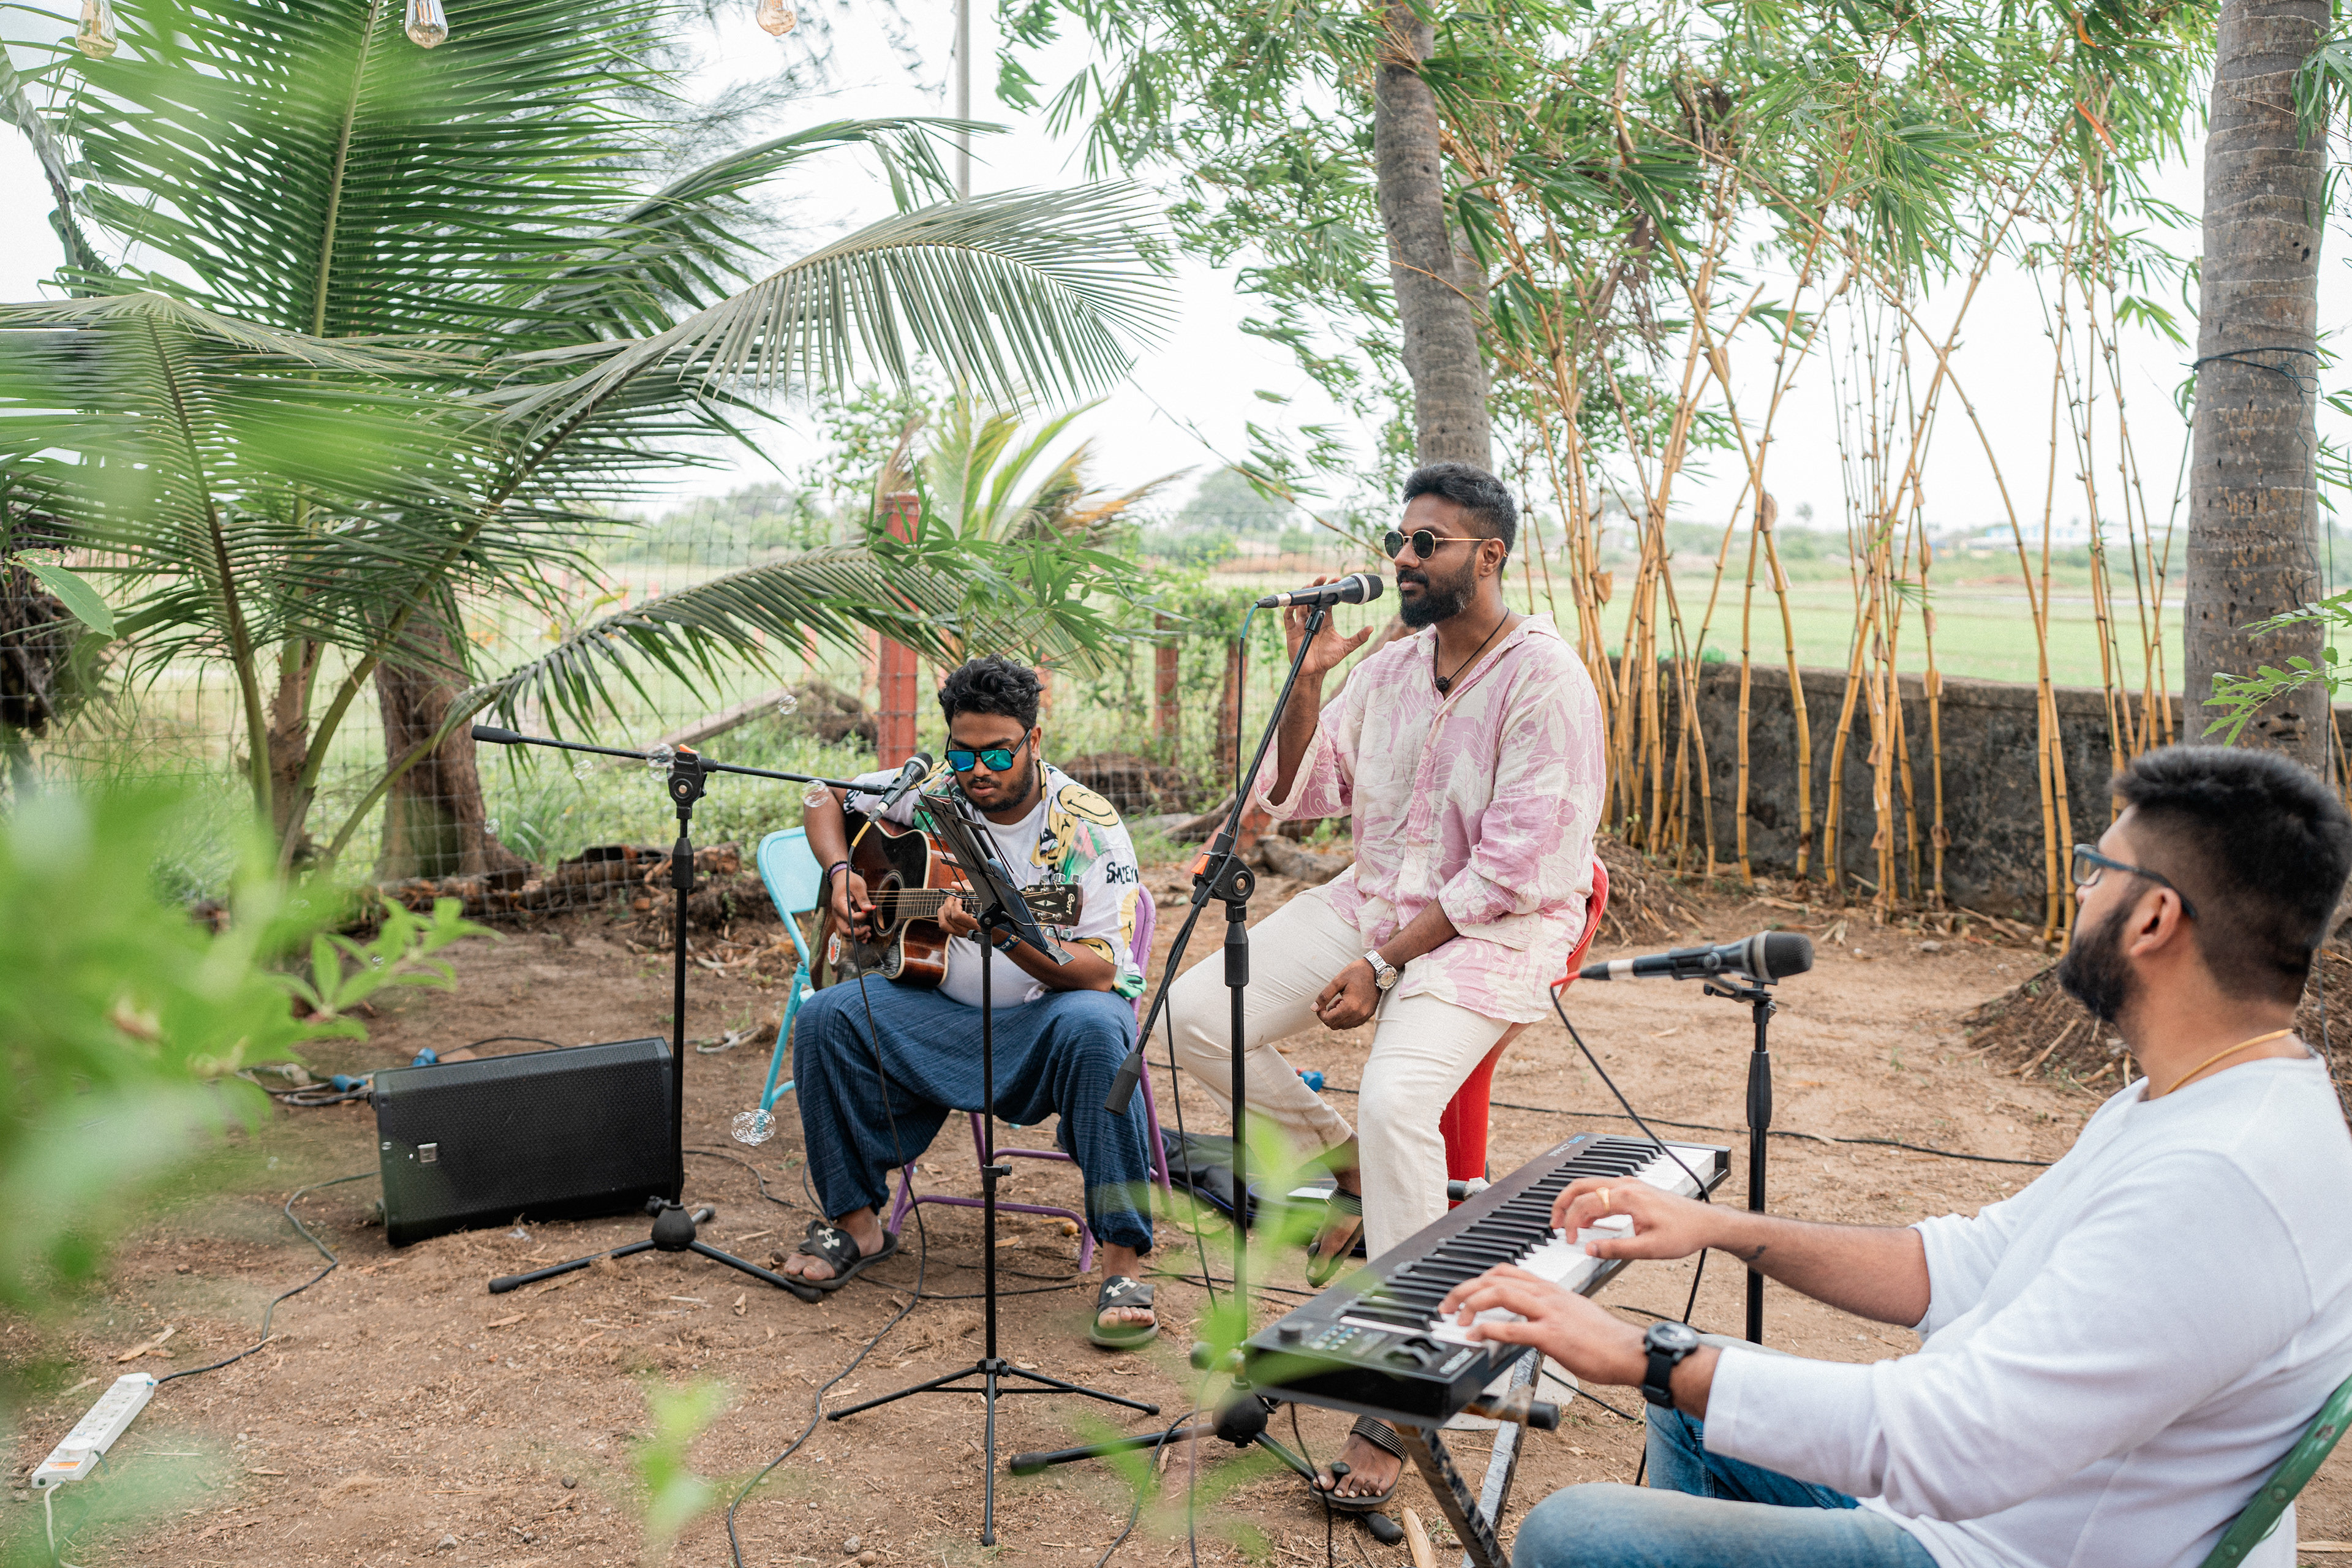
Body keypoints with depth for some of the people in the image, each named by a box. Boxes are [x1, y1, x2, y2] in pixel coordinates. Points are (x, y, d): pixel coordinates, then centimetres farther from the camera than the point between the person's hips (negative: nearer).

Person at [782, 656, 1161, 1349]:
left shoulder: (1088, 825, -14)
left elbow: (1100, 970, -21)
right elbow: (825, 799, 15)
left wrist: (1008, 938, -37)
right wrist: (840, 873, -4)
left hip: (1048, 1015, -4)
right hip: (946, 1011, 4)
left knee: (1093, 1028, -38)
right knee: (825, 1018, -18)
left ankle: (1122, 1265, -35)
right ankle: (857, 1223, -2)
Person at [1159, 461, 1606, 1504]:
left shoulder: (1545, 678, -14)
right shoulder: (1389, 667, 7)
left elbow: (1516, 869, -17)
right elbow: (1299, 798, 9)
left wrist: (1384, 965, -19)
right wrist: (1306, 680, -5)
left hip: (1495, 930, -7)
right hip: (1373, 900, 7)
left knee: (1395, 1098, -32)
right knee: (1195, 1014, -11)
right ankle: (1344, 1165, 12)